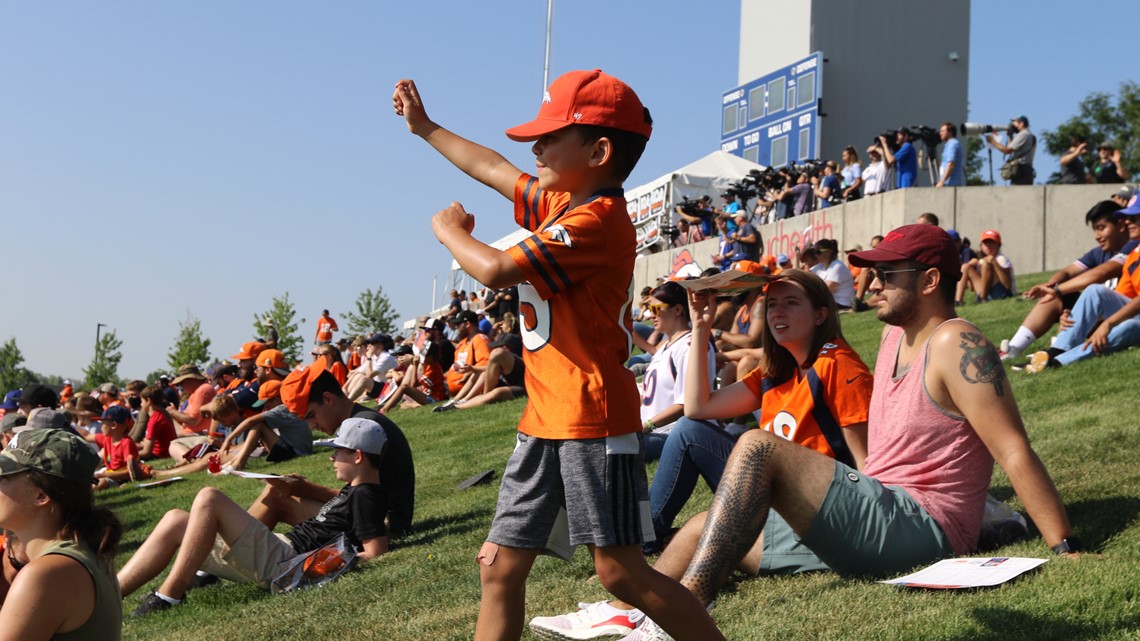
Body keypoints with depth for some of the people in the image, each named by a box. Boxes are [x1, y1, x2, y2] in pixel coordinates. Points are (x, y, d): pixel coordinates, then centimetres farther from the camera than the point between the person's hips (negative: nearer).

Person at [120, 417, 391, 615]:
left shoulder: (365, 497, -11)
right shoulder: (356, 491, 17)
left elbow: (376, 552, -22)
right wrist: (298, 486, 23)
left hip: (282, 563, -11)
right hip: (277, 553, 11)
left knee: (209, 498, -21)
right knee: (176, 521, 8)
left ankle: (169, 596, -17)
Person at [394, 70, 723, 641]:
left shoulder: (597, 220, -18)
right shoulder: (559, 202, 12)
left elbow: (495, 269, -23)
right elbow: (493, 168, 28)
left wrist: (449, 231, -3)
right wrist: (424, 128, 38)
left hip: (592, 420, -9)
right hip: (545, 418, 10)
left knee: (620, 571, -7)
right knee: (499, 565, 8)